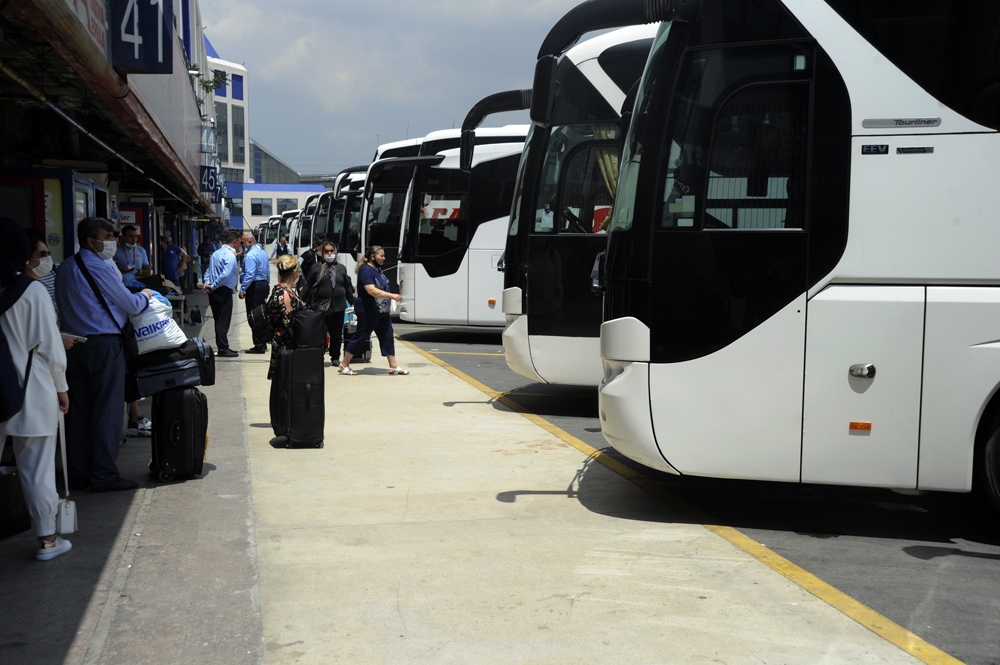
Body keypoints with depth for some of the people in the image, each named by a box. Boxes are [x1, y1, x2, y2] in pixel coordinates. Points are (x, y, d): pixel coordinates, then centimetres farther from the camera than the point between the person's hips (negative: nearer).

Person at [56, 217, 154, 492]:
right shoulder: (101, 270, -13)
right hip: (104, 345, -8)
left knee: (79, 410, 11)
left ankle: (78, 473, 17)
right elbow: (131, 305, -7)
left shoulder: (65, 270, 11)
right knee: (106, 410, -2)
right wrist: (145, 295, 14)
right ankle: (104, 475, 1)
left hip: (74, 345, 8)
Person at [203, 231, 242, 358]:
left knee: (219, 321, 14)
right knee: (224, 322, -3)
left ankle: (222, 347, 21)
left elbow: (209, 271, 15)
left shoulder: (217, 253, 14)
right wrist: (213, 287, -17)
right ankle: (223, 349, 0)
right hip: (224, 291, -9)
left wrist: (208, 284, 1)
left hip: (215, 292, 9)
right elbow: (225, 275, -25)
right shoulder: (230, 255, -15)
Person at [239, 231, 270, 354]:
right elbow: (268, 270, 19)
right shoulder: (263, 252, 12)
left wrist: (242, 289, -20)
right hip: (264, 284, 9)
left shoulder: (250, 255, -16)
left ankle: (259, 346, -5)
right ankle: (263, 343, 18)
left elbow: (249, 274, -23)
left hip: (254, 287, -9)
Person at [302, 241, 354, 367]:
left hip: (338, 306, 2)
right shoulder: (316, 267, 4)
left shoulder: (341, 268, 11)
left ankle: (335, 357, 20)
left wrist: (353, 303, 14)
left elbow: (348, 287, 15)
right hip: (319, 306, -2)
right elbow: (308, 286, 4)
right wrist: (303, 303, 0)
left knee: (336, 333, 8)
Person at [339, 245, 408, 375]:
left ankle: (393, 367, 9)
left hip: (382, 312, 9)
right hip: (369, 312, -9)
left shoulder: (378, 269, 11)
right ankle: (344, 366, 10)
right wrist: (392, 296, -30)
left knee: (387, 337, 6)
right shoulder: (366, 270, -18)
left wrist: (388, 305, 18)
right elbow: (372, 290, -29)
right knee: (359, 338, -1)